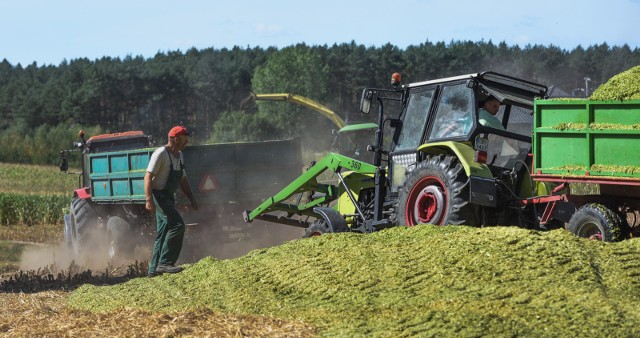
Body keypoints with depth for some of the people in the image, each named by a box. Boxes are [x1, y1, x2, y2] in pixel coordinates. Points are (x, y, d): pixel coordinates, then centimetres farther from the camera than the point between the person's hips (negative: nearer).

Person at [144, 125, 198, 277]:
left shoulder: (179, 155, 15)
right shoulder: (161, 154, -14)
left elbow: (183, 180, 23)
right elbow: (148, 177, -20)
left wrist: (192, 199, 16)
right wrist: (149, 200, -28)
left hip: (168, 198, 10)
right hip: (159, 195, -10)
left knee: (164, 233, 10)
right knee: (177, 225, -19)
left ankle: (154, 269, 16)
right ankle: (165, 263, -17)